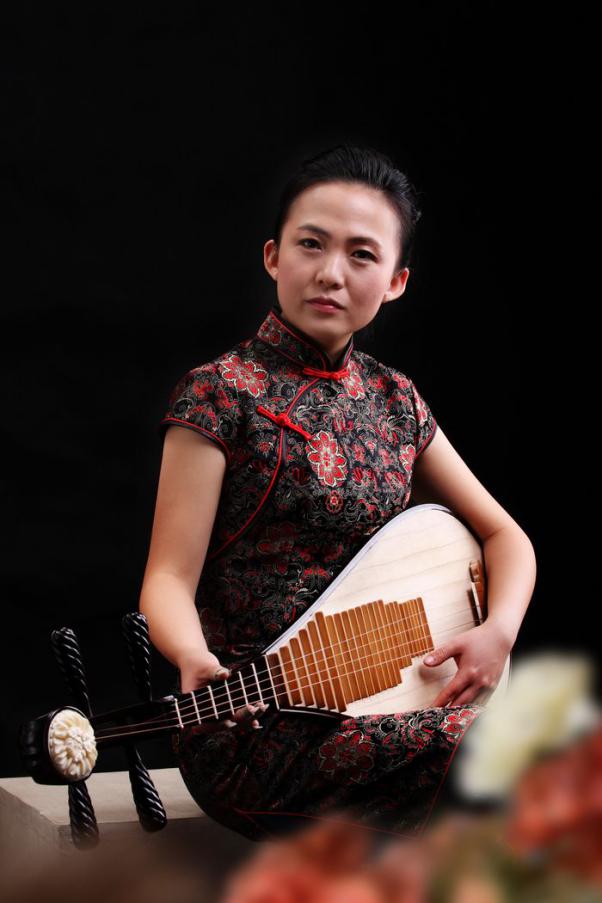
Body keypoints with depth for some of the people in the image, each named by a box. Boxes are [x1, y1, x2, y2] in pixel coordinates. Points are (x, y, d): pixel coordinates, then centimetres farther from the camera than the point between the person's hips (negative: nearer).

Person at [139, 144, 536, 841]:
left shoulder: (392, 399, 13)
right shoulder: (223, 393, -4)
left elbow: (504, 535, 18)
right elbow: (170, 576, -10)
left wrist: (498, 631, -3)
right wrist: (197, 663, -32)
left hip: (378, 698, 6)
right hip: (257, 726, -6)